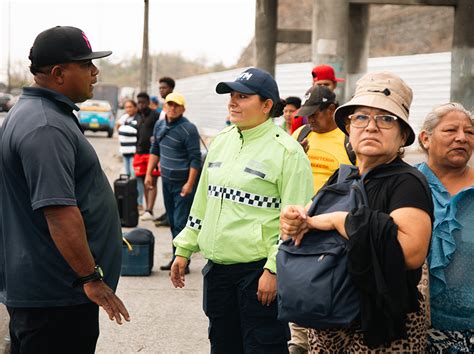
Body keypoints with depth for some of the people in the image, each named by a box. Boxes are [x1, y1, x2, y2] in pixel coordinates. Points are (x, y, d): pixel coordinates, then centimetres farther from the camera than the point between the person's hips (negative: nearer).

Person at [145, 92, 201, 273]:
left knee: (181, 223, -8)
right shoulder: (159, 126, 8)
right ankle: (176, 258, 23)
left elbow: (195, 159, -15)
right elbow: (155, 150, 19)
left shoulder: (189, 129, -14)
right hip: (166, 181, 7)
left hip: (182, 184, -7)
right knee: (172, 222, 14)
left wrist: (189, 184, -19)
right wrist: (149, 173, 13)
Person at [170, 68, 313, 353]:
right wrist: (184, 250, 17)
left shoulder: (286, 150, -11)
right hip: (217, 267, 7)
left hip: (259, 271, -7)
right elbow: (202, 202, 19)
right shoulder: (222, 141, 11)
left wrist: (274, 269, -17)